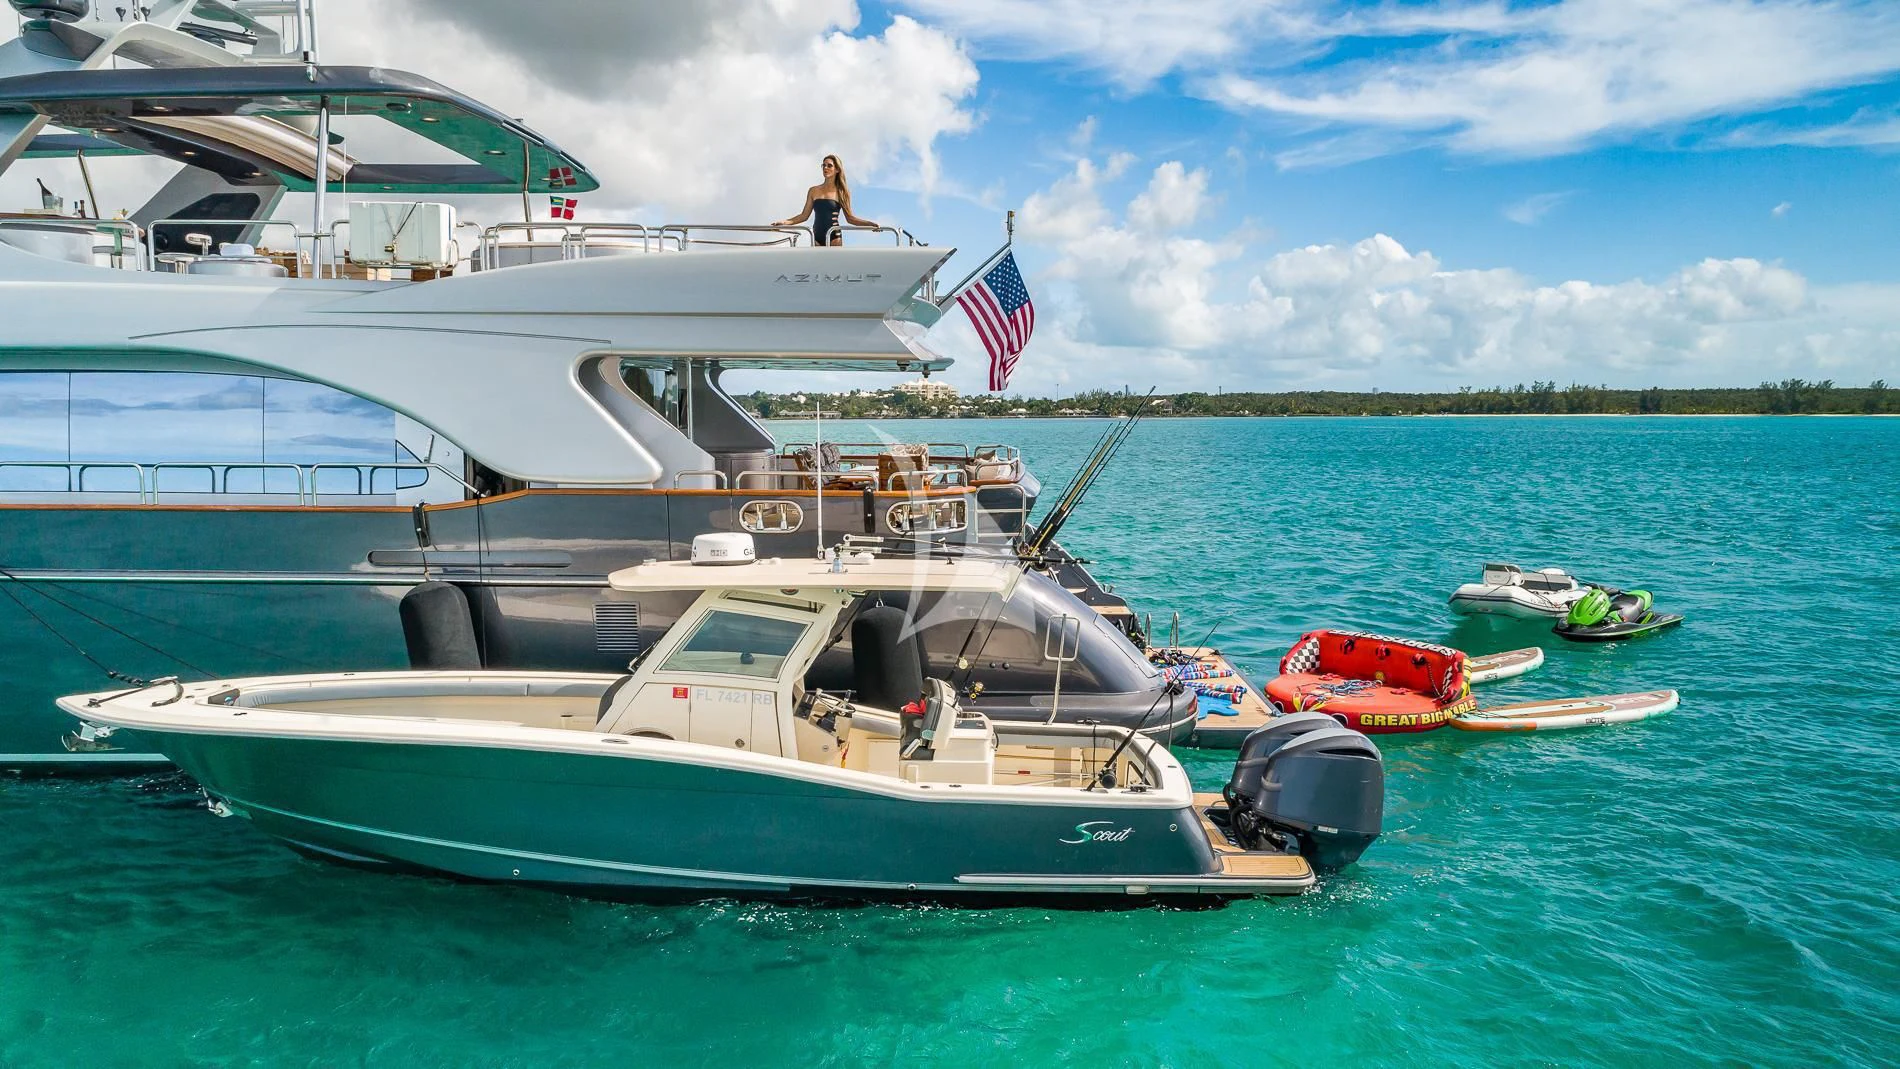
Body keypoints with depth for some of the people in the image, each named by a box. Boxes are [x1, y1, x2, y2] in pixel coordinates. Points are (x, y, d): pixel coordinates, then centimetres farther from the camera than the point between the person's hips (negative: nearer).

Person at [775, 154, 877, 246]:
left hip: (833, 236, -2)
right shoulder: (813, 191, 9)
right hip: (817, 237, 2)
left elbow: (849, 218, 7)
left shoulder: (842, 192, 4)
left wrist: (869, 223, -4)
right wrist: (785, 222, 0)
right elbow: (804, 215, 11)